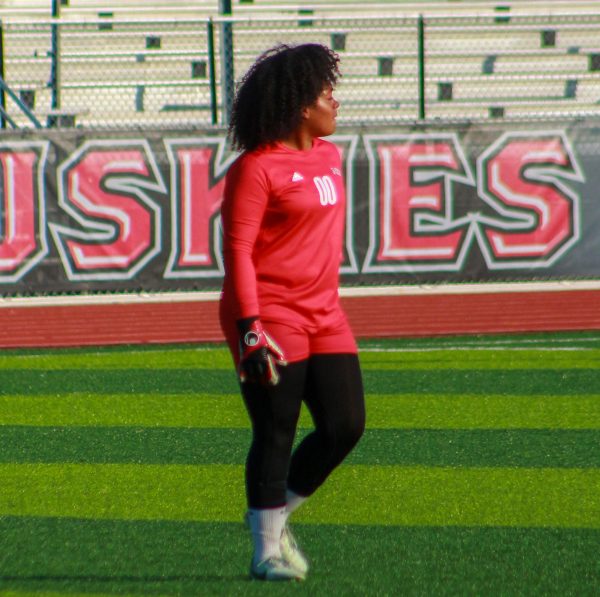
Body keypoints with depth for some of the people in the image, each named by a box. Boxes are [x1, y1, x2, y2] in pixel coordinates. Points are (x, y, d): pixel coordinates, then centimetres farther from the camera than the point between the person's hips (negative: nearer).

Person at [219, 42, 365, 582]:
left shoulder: (329, 156, 13)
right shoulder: (256, 168, -12)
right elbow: (237, 249, -16)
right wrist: (249, 328, -23)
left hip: (324, 315, 8)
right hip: (270, 316, -8)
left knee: (345, 426, 3)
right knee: (276, 435, -4)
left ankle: (277, 513, 22)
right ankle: (268, 551, 7)